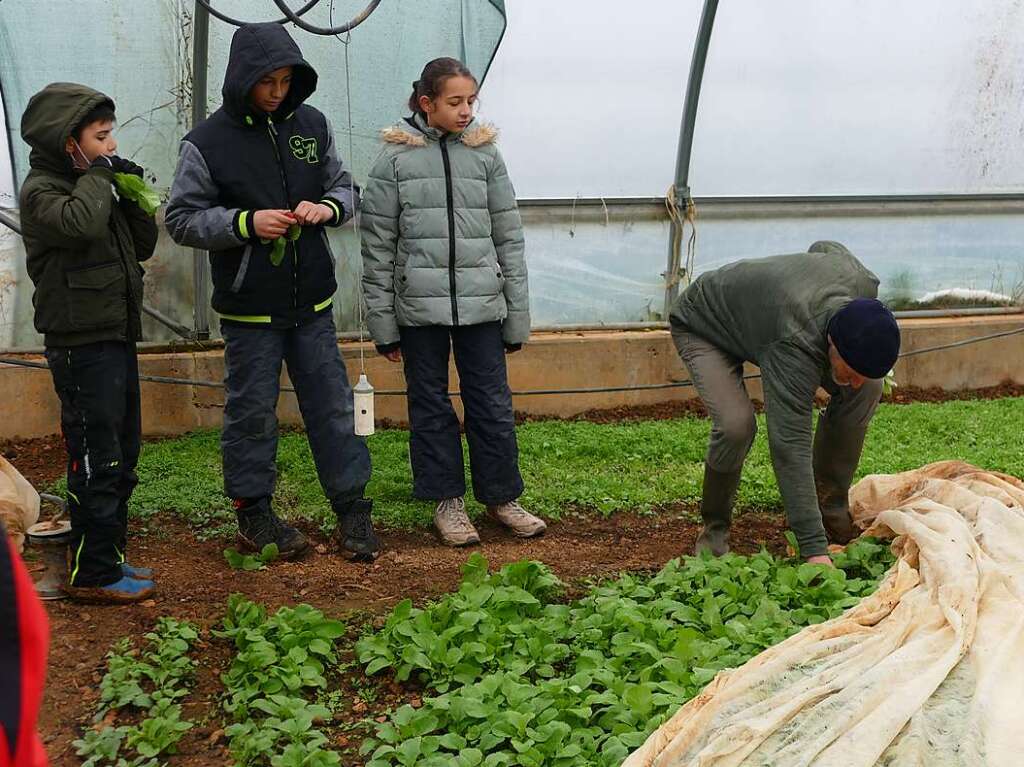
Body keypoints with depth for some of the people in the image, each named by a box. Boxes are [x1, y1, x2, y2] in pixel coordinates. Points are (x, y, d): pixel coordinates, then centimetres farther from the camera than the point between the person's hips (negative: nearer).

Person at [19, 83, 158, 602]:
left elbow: (142, 247, 16)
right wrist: (96, 175, -16)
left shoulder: (91, 186, 15)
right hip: (81, 343, -9)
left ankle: (109, 556, 26)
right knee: (96, 461, -6)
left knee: (122, 455, 15)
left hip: (115, 336, 9)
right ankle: (91, 575, 3)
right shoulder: (41, 190, -10)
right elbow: (81, 224, -32)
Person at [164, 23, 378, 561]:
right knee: (252, 411, 7)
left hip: (312, 303, 4)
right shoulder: (208, 141, -9)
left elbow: (345, 189, 13)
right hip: (249, 309, -3)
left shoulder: (311, 125, 3)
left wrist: (326, 207, -10)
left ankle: (351, 508, 18)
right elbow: (182, 219, -7)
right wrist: (247, 222, -20)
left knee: (333, 405, 8)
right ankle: (253, 512, 22)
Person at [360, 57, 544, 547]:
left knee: (492, 403, 6)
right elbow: (377, 245, 1)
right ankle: (448, 501, 21)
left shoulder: (485, 154, 5)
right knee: (430, 406, 8)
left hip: (481, 305, 1)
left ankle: (501, 497, 21)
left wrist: (517, 317, 5)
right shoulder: (396, 158, 0)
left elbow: (509, 237, 7)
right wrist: (383, 324, -1)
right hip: (419, 306, -1)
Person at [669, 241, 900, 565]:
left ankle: (831, 510, 3)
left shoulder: (865, 285, -26)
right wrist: (814, 550, -54)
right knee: (736, 423, -32)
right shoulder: (794, 346, -45)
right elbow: (790, 445, -50)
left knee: (868, 389, -12)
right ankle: (715, 526, -4)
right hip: (702, 326, -6)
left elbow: (824, 247, -2)